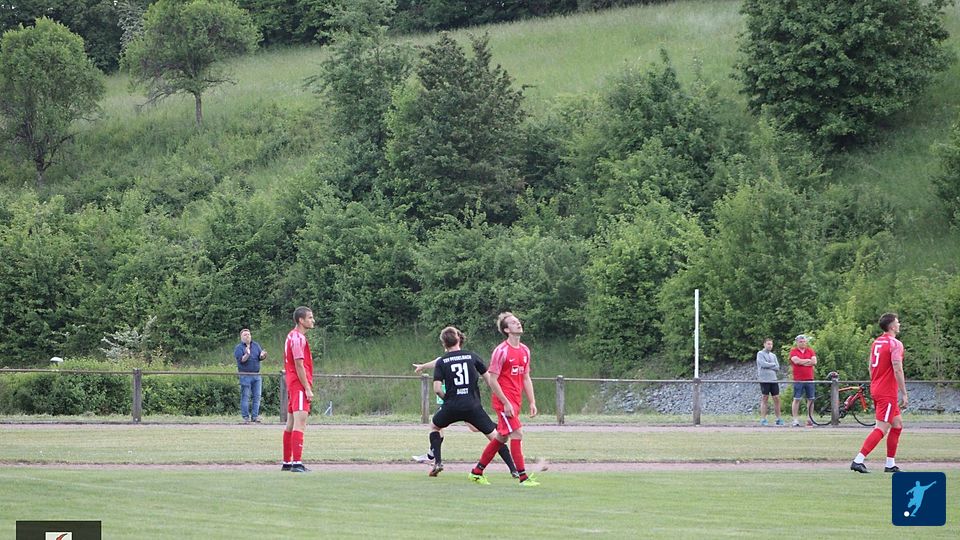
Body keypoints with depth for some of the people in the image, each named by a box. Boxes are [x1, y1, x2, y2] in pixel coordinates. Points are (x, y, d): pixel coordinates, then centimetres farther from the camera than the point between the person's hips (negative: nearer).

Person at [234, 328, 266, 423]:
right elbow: (241, 360, -13)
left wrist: (263, 355, -16)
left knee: (257, 396, 3)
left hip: (256, 375, 4)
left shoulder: (256, 345, 13)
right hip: (245, 375, -4)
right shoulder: (239, 348, 1)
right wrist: (247, 354, -30)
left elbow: (260, 358, 7)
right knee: (245, 397, -4)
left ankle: (255, 416, 8)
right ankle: (246, 417, -1)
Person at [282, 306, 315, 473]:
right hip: (299, 385, -11)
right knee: (300, 423, -16)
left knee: (291, 423, 14)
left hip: (293, 384, 11)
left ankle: (287, 462, 20)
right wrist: (308, 389, -18)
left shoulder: (293, 336, 17)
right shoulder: (298, 338, -14)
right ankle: (296, 463, -23)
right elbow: (299, 366, -18)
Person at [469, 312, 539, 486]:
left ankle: (477, 472, 23)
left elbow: (526, 379, 18)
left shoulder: (524, 350, 12)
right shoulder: (501, 351, -12)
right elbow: (493, 380, -13)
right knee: (517, 434, -14)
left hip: (515, 402, 8)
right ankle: (523, 477, -13)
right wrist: (506, 403, -18)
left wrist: (532, 402, 11)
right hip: (504, 401, -8)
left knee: (501, 438, 13)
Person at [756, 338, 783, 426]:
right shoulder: (760, 354, 1)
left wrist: (768, 366, -6)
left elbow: (777, 368, 7)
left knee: (777, 399, 2)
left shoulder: (773, 355, 17)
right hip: (764, 380, -5)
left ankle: (779, 419, 7)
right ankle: (763, 419, -2)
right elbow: (763, 364, -14)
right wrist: (773, 364, -1)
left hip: (773, 379, 5)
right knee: (764, 399, -4)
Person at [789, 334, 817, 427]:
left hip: (809, 379, 3)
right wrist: (808, 360, -3)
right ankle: (795, 420, -3)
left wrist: (802, 362, -7)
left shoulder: (810, 351, 12)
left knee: (810, 399, 4)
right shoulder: (793, 351, 3)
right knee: (797, 399, -4)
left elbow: (814, 362, -1)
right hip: (798, 380, -3)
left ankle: (809, 419, 11)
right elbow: (796, 361, -14)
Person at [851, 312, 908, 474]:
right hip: (888, 393, -9)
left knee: (897, 423, 17)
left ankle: (890, 464, 17)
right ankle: (858, 460, -16)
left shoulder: (876, 342, 12)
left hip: (876, 389, 9)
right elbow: (898, 370, -19)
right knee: (881, 429, -9)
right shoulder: (895, 344, -14)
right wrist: (904, 394, -16)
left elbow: (870, 365, 18)